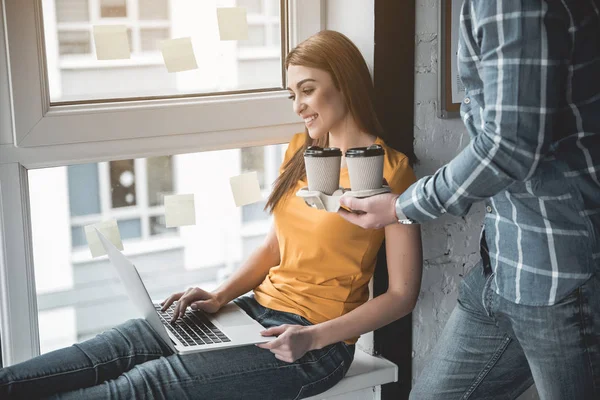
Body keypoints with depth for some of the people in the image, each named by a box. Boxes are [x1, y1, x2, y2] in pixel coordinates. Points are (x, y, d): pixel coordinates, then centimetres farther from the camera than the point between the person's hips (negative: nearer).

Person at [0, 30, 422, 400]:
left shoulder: (389, 170, -11)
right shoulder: (301, 149, 11)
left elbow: (402, 294, -11)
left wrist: (312, 337, -20)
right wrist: (219, 296, 1)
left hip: (315, 344, -7)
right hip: (259, 309, 7)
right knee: (121, 345, -13)